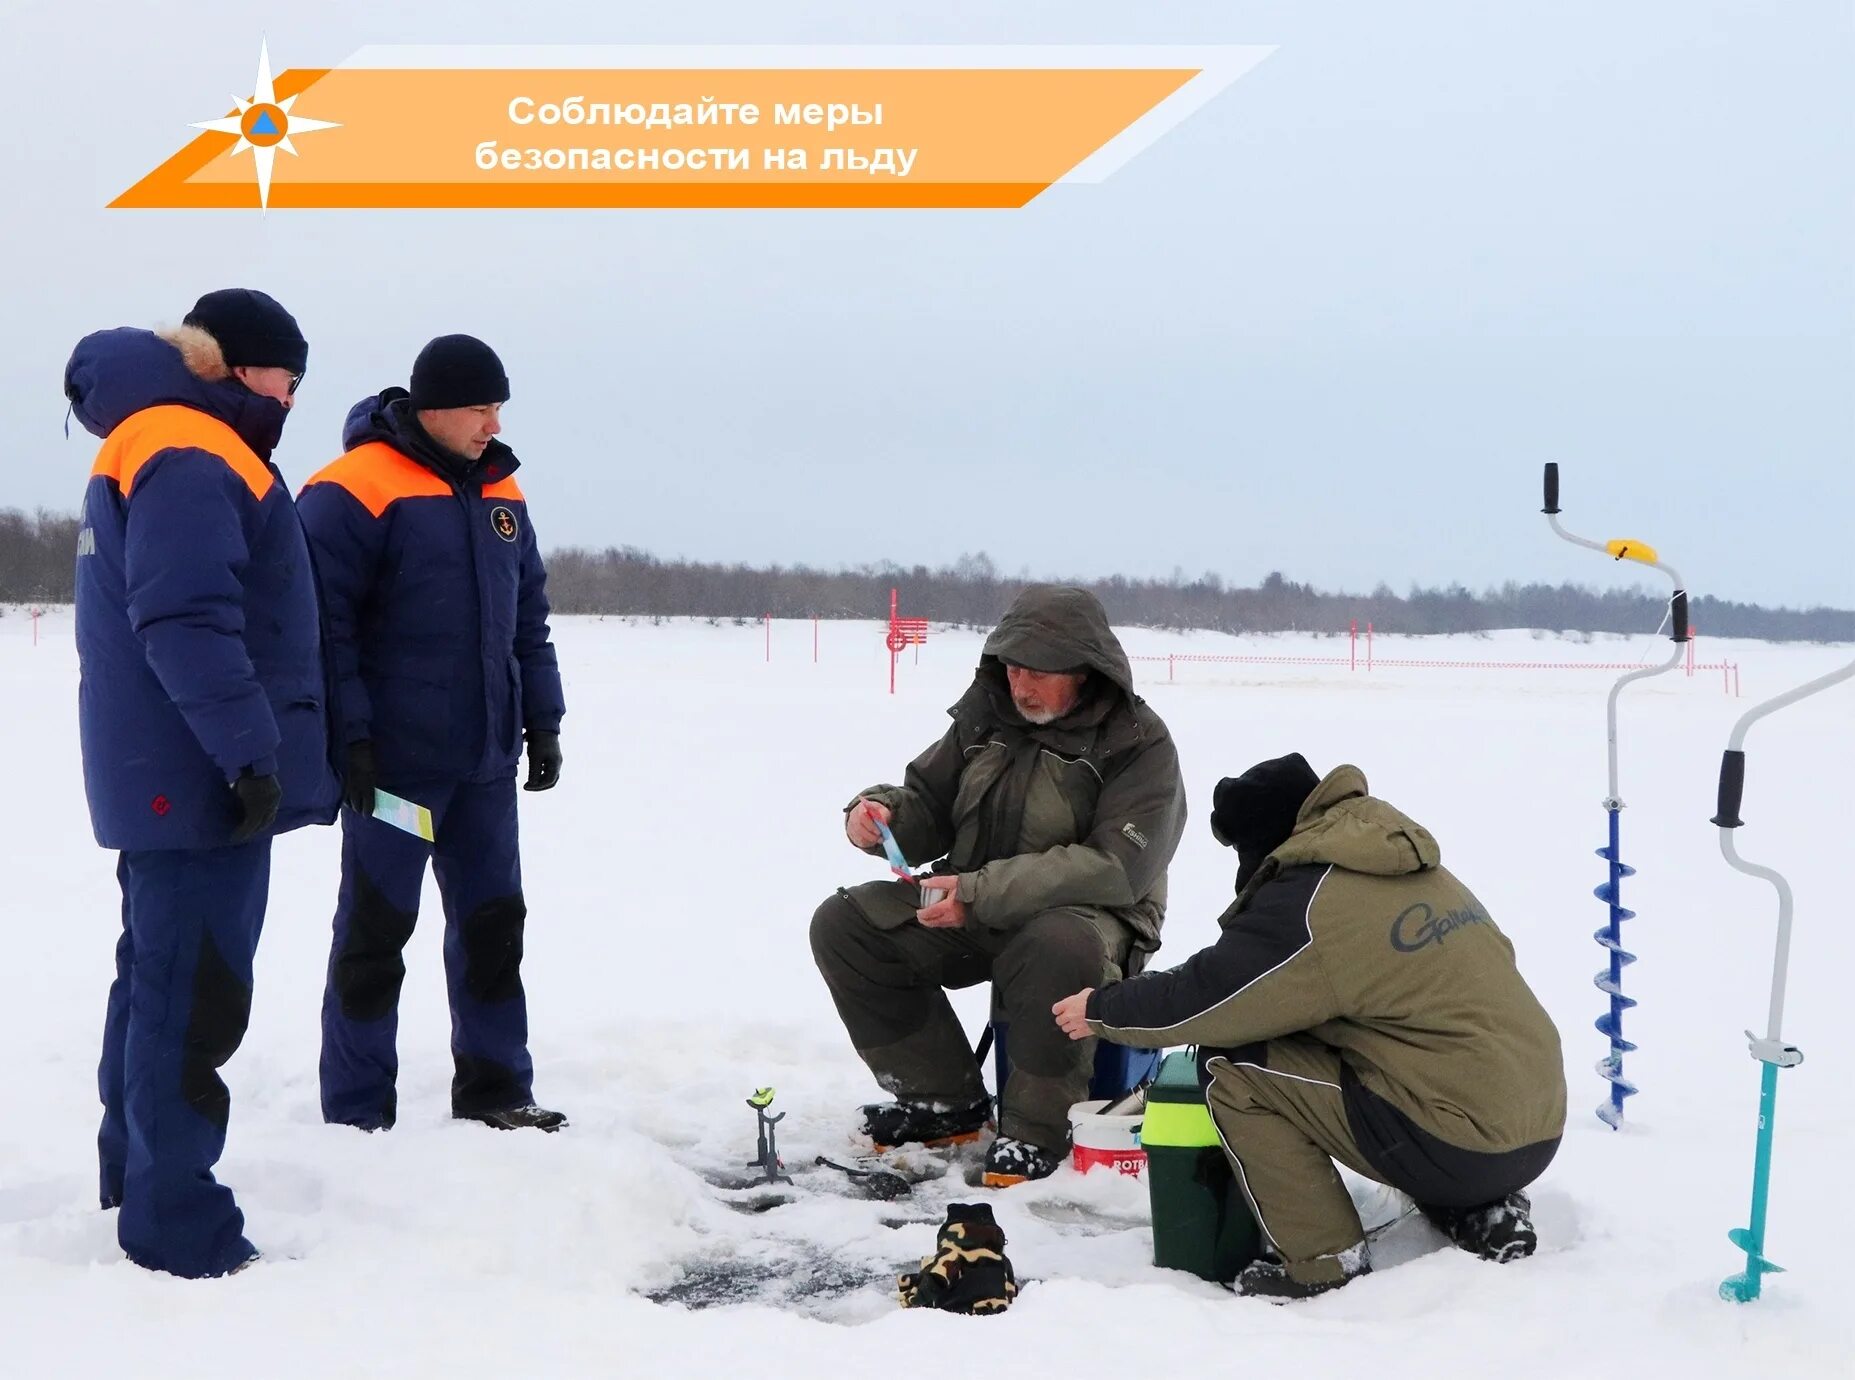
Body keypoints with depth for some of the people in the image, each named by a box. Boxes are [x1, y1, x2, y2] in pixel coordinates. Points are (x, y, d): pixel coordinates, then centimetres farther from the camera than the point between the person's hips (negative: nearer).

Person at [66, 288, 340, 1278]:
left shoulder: (162, 450, 19)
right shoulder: (188, 457, -15)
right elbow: (187, 625, -26)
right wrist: (251, 752, -26)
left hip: (172, 779, 11)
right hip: (204, 781, -11)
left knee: (161, 977, 18)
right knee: (195, 993, -7)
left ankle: (137, 1169, 30)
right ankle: (179, 1226, -2)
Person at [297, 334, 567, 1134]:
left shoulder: (501, 493, 11)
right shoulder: (355, 490, -13)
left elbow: (529, 614, 17)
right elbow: (321, 619, -16)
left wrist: (542, 722, 13)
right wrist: (348, 734, -19)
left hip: (486, 758, 7)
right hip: (393, 760, -7)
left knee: (493, 920, 11)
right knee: (376, 929, 2)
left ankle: (495, 1091, 23)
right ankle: (357, 1115, 11)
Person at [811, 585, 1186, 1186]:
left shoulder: (1139, 744, -14)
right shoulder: (986, 713, 3)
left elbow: (1116, 867, -24)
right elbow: (928, 804, 12)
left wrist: (982, 891, -30)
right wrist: (881, 813, -14)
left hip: (1085, 913, -6)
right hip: (971, 910, 6)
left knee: (1058, 949, -40)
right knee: (843, 925, -9)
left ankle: (1036, 1131, -18)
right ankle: (946, 1102, 1)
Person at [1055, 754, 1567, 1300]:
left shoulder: (1308, 907, -12)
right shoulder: (1414, 869, 13)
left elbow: (1200, 997, -8)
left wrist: (1101, 1010, 11)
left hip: (1460, 1148, -8)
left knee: (1230, 1065, -4)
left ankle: (1324, 1263, 0)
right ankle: (1485, 1212, 18)